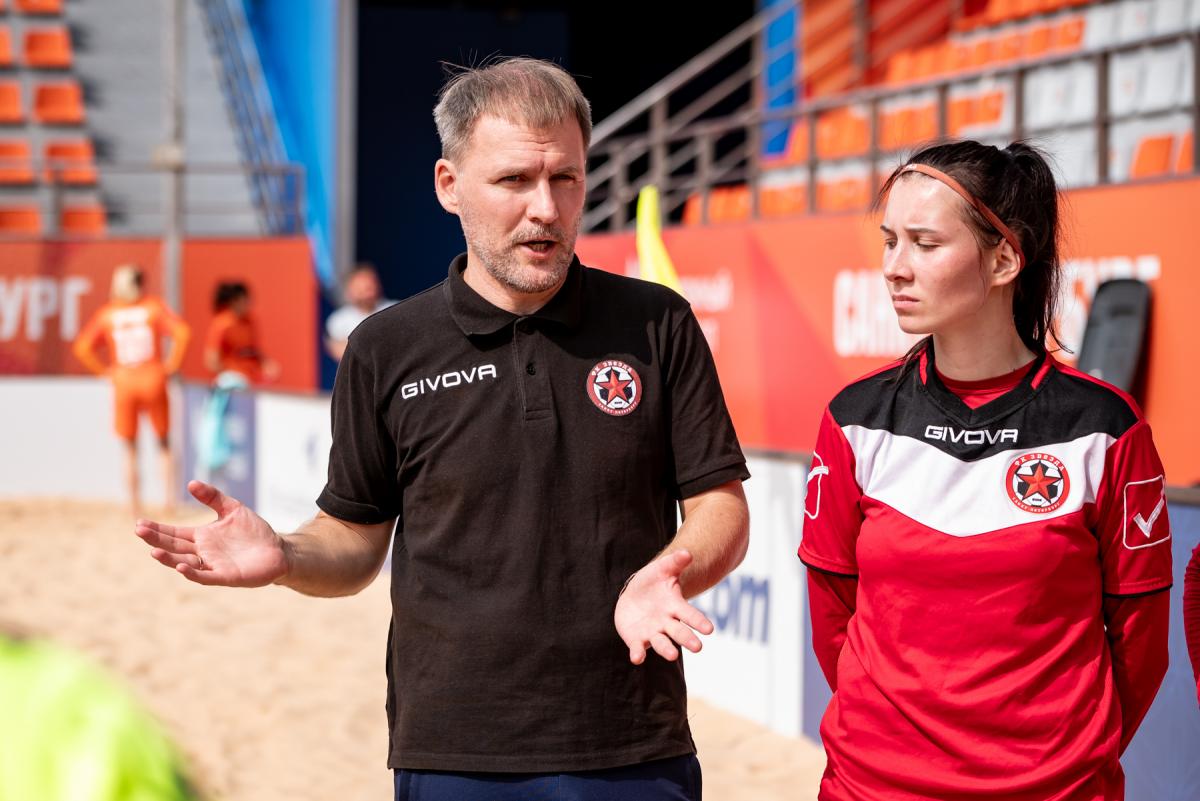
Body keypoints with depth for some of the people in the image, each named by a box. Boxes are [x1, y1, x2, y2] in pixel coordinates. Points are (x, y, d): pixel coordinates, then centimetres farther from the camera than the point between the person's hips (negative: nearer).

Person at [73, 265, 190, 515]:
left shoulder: (106, 314, 2)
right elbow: (182, 332, -11)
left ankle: (136, 508, 9)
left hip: (123, 382, 0)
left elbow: (82, 347, -6)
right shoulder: (154, 307, 0)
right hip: (153, 380, 0)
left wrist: (106, 371, 3)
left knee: (130, 450, 11)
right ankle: (169, 498, 3)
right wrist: (171, 364, -2)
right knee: (163, 443, 15)